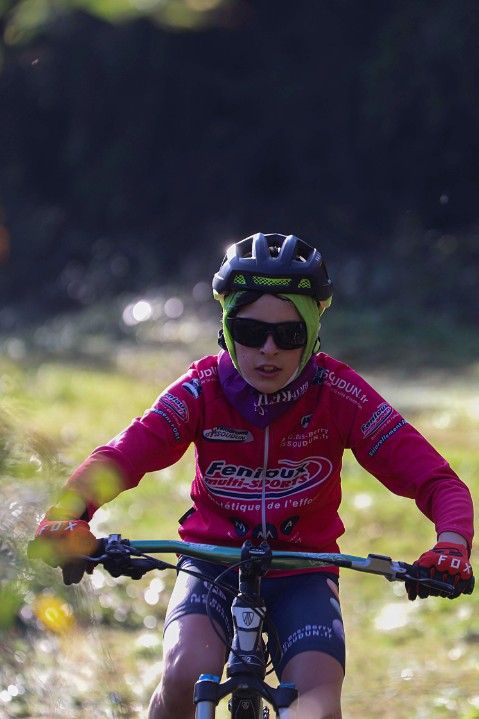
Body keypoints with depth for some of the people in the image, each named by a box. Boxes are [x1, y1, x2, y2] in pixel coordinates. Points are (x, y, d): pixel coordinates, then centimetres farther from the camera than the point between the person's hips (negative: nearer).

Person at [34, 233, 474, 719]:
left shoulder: (339, 395, -15)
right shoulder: (202, 391, -15)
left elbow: (436, 480, -20)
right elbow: (121, 455, -28)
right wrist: (68, 512, -50)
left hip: (302, 573, 1)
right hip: (213, 563, 0)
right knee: (186, 676, -27)